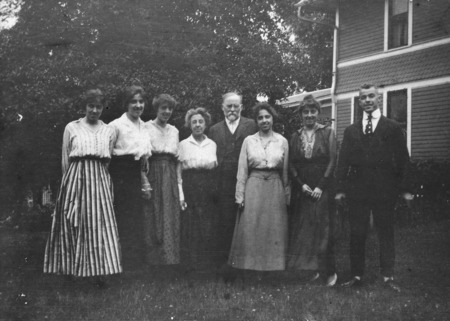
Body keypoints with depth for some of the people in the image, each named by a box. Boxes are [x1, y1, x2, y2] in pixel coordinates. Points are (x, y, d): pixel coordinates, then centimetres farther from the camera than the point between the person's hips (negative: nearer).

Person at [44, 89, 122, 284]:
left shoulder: (109, 131, 11)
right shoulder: (71, 128, 5)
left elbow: (108, 160, 12)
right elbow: (65, 159, 5)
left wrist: (101, 177, 7)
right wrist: (67, 181, 2)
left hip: (100, 179, 2)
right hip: (76, 178, -1)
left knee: (100, 222, -3)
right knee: (74, 224, 2)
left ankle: (98, 271, 1)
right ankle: (71, 268, 13)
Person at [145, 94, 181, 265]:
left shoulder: (174, 130, 17)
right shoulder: (146, 127, 2)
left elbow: (175, 152, 12)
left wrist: (159, 149, 1)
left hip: (169, 177, 4)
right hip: (153, 172, -4)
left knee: (170, 218, 2)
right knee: (152, 218, -4)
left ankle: (169, 258, 7)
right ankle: (152, 258, 0)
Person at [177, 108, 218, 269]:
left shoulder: (212, 144, 10)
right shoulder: (183, 144, 5)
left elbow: (217, 168, 10)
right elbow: (178, 171, 3)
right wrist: (181, 194, -5)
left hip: (209, 189, 2)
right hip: (190, 188, -2)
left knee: (209, 228, 1)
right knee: (191, 228, -2)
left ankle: (208, 262, 12)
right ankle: (191, 263, 9)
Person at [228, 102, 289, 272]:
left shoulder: (282, 141, 5)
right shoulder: (248, 141, 4)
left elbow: (286, 171, 7)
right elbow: (242, 171, 3)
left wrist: (287, 194, 3)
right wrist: (240, 196, -2)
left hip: (275, 190, 1)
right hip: (253, 188, 0)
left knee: (274, 232, 3)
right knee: (251, 233, -1)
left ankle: (273, 267, 13)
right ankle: (252, 267, 8)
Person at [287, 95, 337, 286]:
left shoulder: (327, 133, 1)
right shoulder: (295, 137, 9)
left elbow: (332, 161, -5)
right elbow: (291, 164, 6)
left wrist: (321, 186, -11)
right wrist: (301, 184, -7)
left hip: (322, 189, -3)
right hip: (301, 189, 3)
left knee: (323, 229, -4)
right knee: (302, 229, 3)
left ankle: (329, 271, 4)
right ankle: (312, 269, 12)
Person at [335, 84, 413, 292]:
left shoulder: (393, 128, 5)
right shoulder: (351, 131, 12)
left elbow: (402, 159, 1)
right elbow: (343, 161, 8)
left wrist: (405, 189, -4)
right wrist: (340, 189, 1)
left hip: (384, 190, -2)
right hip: (357, 190, 2)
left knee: (386, 233, 4)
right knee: (357, 235, 5)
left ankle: (388, 276, 12)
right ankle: (357, 276, 13)